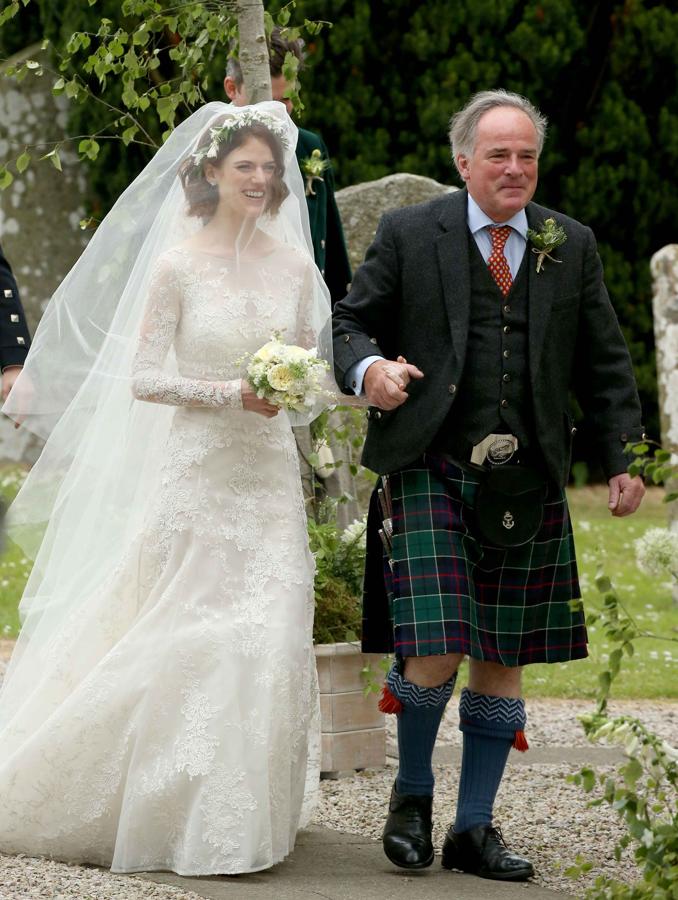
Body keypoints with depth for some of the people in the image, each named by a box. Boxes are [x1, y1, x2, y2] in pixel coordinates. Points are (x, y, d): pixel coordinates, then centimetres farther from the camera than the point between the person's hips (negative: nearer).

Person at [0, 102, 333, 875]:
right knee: (192, 634, -5)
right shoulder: (178, 265, -4)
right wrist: (231, 393, -17)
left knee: (270, 632, -1)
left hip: (268, 472, 4)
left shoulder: (295, 267, 8)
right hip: (196, 470, -4)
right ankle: (178, 807, 8)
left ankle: (246, 807, 11)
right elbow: (144, 378, -6)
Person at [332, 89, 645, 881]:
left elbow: (602, 362, 15)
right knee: (436, 655, -12)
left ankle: (474, 829, 18)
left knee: (503, 660, 6)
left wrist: (622, 457, 8)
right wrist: (368, 369, -17)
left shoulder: (572, 246, 11)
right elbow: (351, 324, 5)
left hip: (526, 486, 3)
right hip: (431, 474, -3)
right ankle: (411, 794, 15)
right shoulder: (409, 235, 2)